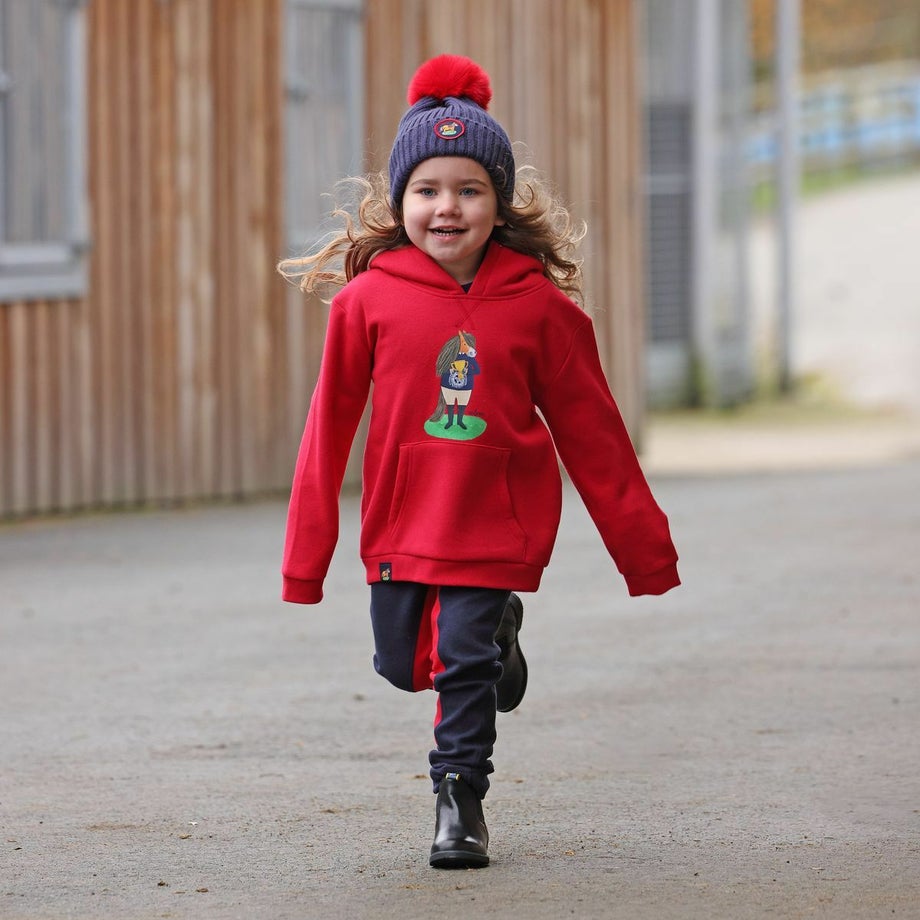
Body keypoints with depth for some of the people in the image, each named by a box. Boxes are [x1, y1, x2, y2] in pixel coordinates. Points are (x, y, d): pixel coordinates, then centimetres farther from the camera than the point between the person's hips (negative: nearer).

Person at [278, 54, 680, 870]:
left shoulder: (539, 305, -9)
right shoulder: (368, 299, -10)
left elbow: (591, 432, -1)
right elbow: (330, 427, -3)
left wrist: (644, 550, 2)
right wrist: (305, 559, 0)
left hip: (496, 524, -2)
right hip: (400, 522, 2)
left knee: (465, 661, -7)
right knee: (403, 665, 13)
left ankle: (461, 800, 14)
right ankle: (495, 636, 44)